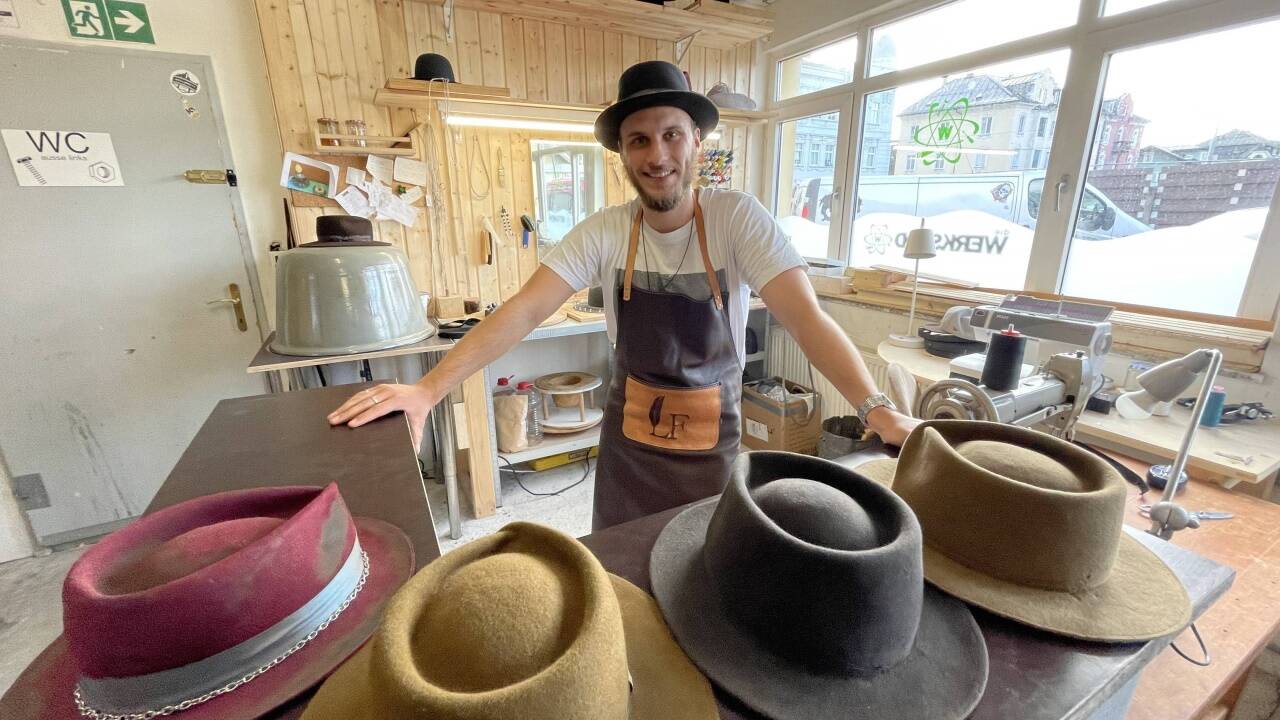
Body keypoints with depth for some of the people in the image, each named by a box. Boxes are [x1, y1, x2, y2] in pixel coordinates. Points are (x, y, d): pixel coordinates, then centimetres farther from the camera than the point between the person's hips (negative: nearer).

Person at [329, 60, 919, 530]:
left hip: (712, 442, -1)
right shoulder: (603, 233, -10)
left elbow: (805, 317, -20)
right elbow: (522, 312, -17)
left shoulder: (738, 219, -14)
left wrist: (877, 410, -31)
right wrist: (429, 389, -25)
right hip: (629, 441, 2)